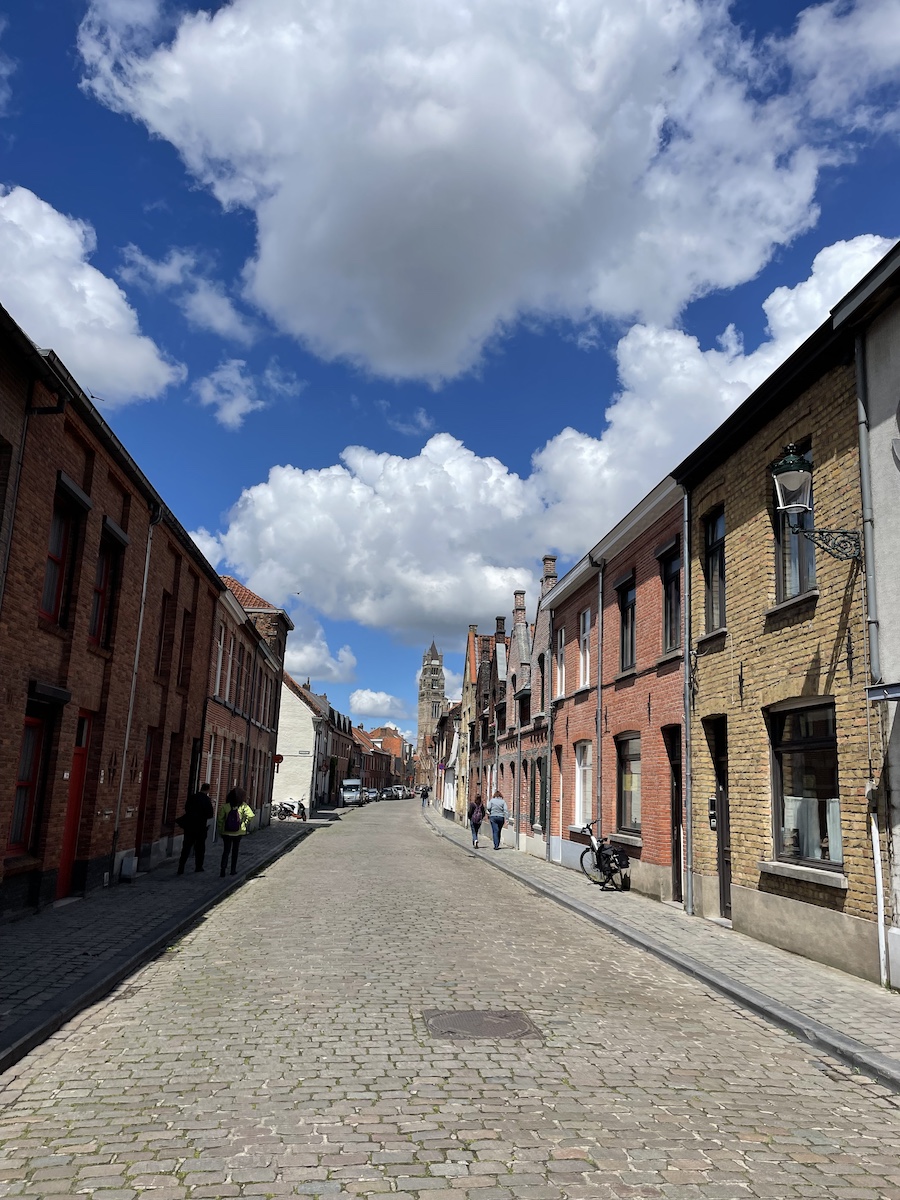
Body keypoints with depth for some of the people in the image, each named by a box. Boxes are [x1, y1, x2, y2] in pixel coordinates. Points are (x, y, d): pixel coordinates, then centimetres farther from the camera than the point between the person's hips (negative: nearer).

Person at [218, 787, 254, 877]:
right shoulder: (243, 806, -11)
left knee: (226, 851, 6)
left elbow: (221, 819, -7)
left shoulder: (225, 806, -8)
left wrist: (220, 831, 3)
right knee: (235, 851, 16)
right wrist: (245, 823, -2)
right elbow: (250, 816, -19)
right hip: (238, 832, 0)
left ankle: (223, 869, -11)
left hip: (226, 832, 0)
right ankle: (233, 870, 20)